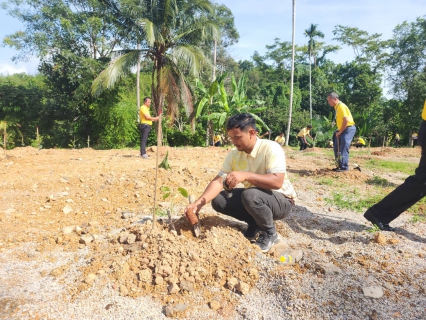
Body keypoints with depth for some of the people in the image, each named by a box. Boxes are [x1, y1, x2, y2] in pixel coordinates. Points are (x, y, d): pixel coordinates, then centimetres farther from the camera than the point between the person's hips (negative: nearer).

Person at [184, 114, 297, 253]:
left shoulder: (271, 148, -24)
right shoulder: (233, 154, -6)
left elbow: (277, 182, -35)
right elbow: (218, 181, -12)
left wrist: (246, 175, -44)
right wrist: (199, 203, -26)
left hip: (281, 200, -6)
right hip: (253, 198, 6)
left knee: (250, 195, -36)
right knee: (218, 200, -9)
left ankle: (269, 234, -8)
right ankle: (255, 224, 6)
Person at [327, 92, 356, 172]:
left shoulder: (341, 106, -15)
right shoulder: (337, 107, 14)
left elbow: (346, 120, -23)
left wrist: (340, 132, -16)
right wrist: (338, 131, 10)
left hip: (348, 129, -10)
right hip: (343, 130, 10)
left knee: (344, 148, -13)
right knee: (337, 148, 11)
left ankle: (344, 167, -9)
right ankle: (340, 165, 19)